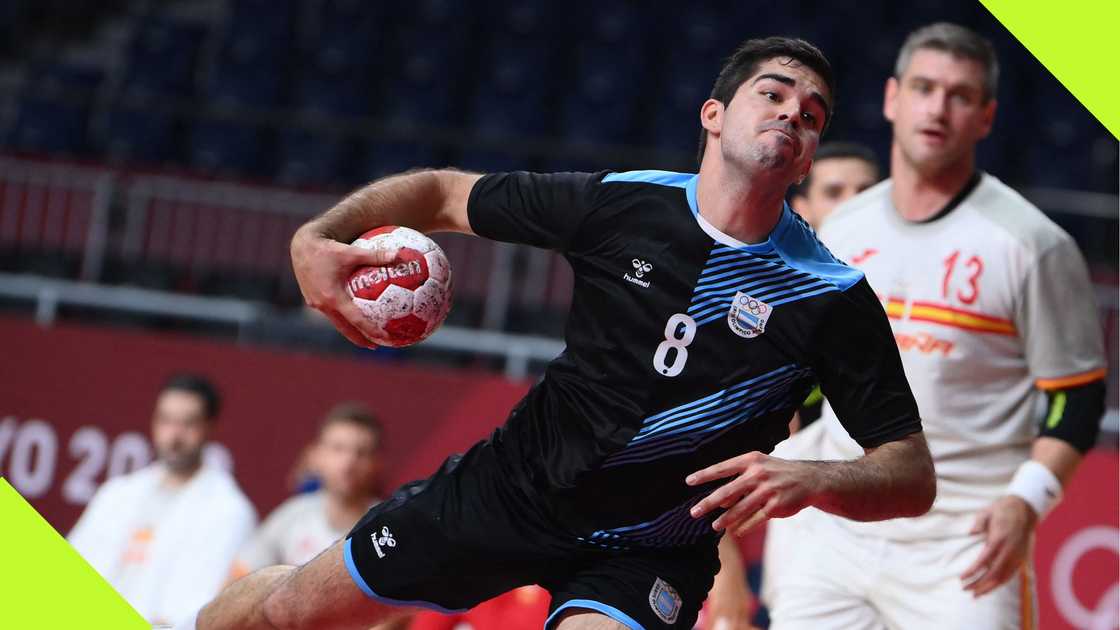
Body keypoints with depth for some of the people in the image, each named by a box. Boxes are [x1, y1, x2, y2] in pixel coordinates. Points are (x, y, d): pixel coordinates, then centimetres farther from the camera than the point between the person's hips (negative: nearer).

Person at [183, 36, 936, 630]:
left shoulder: (833, 297, -17)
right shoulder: (618, 203, -13)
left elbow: (914, 474, -16)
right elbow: (441, 192, 1)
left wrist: (811, 479, -36)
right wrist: (320, 237, -16)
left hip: (647, 557, -2)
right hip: (516, 481, 2)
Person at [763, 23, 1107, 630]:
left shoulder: (1031, 243, -4)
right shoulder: (841, 232, 12)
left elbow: (1078, 396, -2)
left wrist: (1026, 500, -17)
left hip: (965, 546, -5)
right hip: (835, 530, 5)